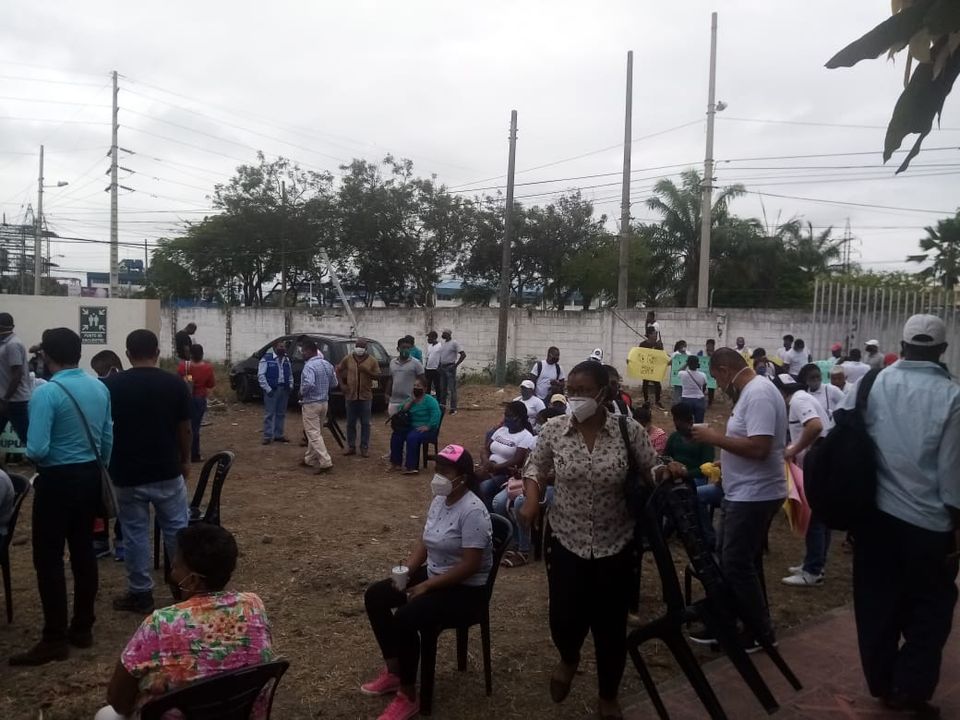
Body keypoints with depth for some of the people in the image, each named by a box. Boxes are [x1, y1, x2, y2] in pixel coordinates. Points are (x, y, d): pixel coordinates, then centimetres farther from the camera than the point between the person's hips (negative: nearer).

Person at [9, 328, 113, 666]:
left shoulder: (46, 392, -18)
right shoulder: (100, 388, 3)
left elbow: (37, 450, -22)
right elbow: (108, 440, 8)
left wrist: (26, 451, 0)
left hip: (58, 480, -7)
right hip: (90, 476, 7)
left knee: (48, 559, 2)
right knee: (83, 551, 13)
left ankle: (55, 640, 6)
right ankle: (82, 628, 22)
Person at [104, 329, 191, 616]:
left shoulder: (111, 385, -7)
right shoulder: (175, 383, -6)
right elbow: (184, 429, -1)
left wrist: (108, 465, 14)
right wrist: (185, 461, 13)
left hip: (127, 473, 0)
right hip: (167, 471, 1)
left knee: (135, 533, 9)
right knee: (177, 529, 12)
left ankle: (140, 594, 16)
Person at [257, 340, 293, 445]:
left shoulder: (286, 360, 13)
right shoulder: (266, 359, -7)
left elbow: (290, 374, 22)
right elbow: (260, 375, -10)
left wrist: (291, 385, 6)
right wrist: (267, 389, -15)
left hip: (284, 389, 6)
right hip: (272, 390, -6)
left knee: (281, 413, 12)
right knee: (269, 413, -3)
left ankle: (278, 435, 21)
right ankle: (268, 436, 2)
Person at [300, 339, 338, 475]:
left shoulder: (309, 366, -19)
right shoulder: (327, 364, 7)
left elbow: (308, 384, -35)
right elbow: (334, 383, 14)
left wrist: (302, 392, -16)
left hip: (311, 404, -9)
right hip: (324, 402, 9)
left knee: (314, 434, -6)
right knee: (316, 433, 18)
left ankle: (326, 462, -12)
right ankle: (309, 459, 29)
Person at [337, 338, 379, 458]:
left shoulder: (372, 360, -1)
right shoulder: (348, 359, 3)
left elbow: (378, 376, -2)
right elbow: (338, 370, 14)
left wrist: (367, 370, -18)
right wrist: (341, 384, 3)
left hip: (366, 396, -1)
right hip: (350, 395, 1)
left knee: (365, 423, 4)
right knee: (350, 423, 8)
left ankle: (364, 448, 12)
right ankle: (351, 447, 18)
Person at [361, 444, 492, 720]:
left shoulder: (472, 511, -24)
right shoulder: (439, 500, 3)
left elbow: (470, 566, -26)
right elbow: (425, 542, 12)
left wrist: (426, 587, -22)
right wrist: (405, 570, -6)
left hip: (465, 590, -10)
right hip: (433, 574, 10)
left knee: (404, 618, -27)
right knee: (375, 596, 1)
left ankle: (408, 697, -8)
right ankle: (393, 672, 12)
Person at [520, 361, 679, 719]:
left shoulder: (629, 431, -11)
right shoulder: (553, 430, -7)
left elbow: (650, 471, 0)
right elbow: (535, 466, 7)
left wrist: (666, 471, -22)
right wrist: (531, 498, -10)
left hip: (616, 547, -1)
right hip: (567, 543, 1)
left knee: (610, 627, 9)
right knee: (564, 619, 4)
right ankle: (569, 659, 44)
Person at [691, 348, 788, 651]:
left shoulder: (759, 394, -21)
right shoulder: (751, 392, 12)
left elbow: (759, 448, -30)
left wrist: (715, 437, -22)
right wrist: (723, 462, 13)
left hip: (754, 497, -10)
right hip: (741, 495, 10)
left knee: (737, 565, -1)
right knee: (727, 561, 16)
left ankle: (761, 632, 15)